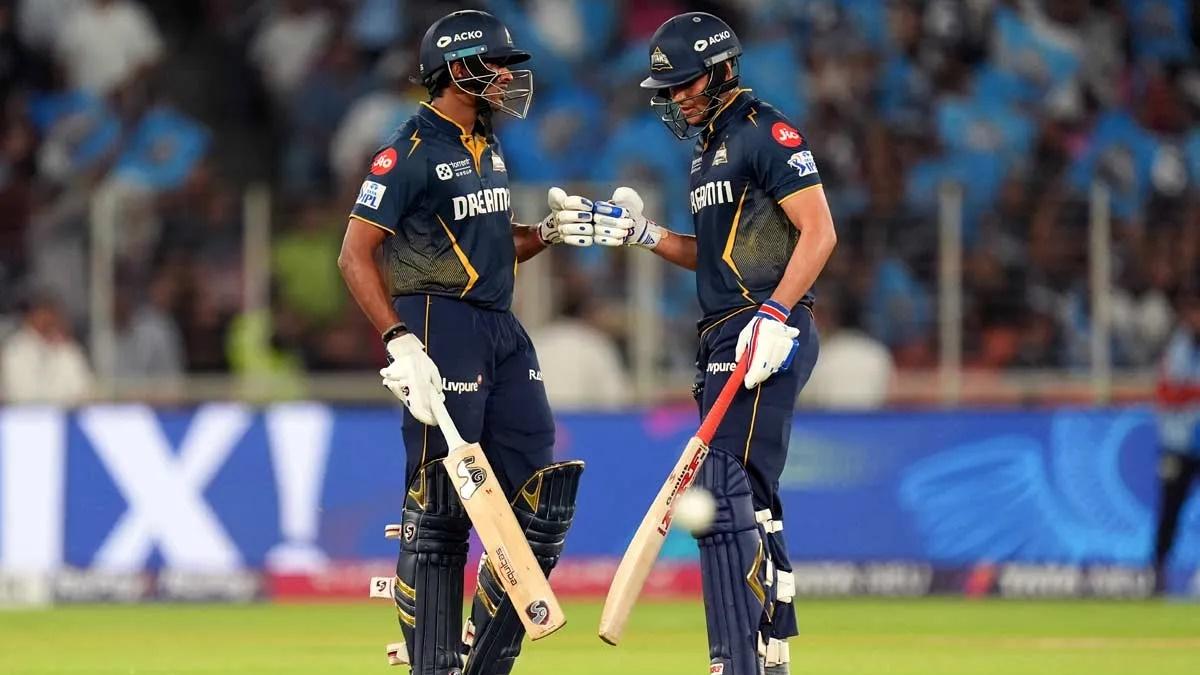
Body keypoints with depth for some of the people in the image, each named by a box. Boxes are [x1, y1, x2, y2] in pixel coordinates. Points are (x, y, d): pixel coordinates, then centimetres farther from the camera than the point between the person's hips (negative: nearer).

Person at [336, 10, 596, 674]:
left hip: (501, 330, 9)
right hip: (440, 325, -9)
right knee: (439, 508, -6)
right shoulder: (412, 150, -10)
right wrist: (400, 343, -25)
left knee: (540, 499, 5)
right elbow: (355, 254, -16)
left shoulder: (488, 147, 17)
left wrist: (548, 231, 6)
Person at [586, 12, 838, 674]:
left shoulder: (766, 133, -9)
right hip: (725, 340, 10)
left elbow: (818, 232, -16)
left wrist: (774, 316, -24)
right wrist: (642, 233, 13)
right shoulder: (709, 147, 20)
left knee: (726, 497, -17)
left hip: (766, 335, -10)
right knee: (750, 502, 13)